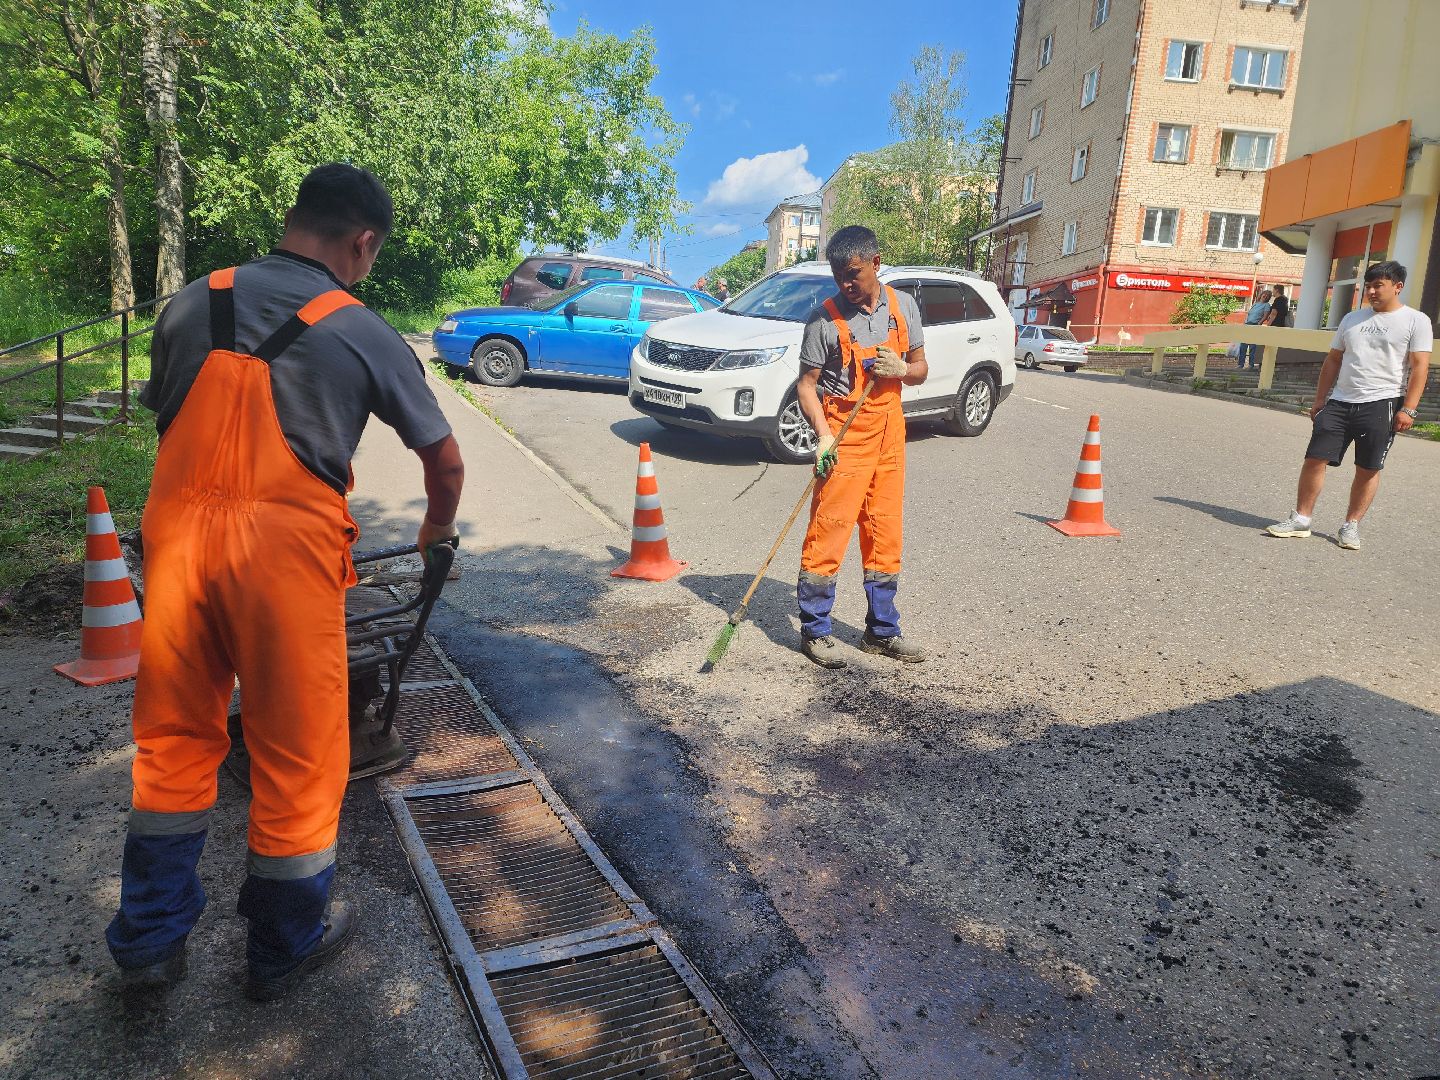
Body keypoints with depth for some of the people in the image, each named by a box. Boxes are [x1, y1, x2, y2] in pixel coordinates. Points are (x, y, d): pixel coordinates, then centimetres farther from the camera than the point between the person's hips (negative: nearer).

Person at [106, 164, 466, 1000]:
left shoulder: (190, 305, 10)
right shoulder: (364, 334, 0)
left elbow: (163, 416, 17)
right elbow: (446, 461, 8)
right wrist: (438, 532, 27)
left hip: (177, 534, 4)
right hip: (285, 547, -4)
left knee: (174, 741, 19)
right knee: (297, 752, 11)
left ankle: (150, 940, 33)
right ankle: (287, 946, 29)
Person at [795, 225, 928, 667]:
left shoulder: (903, 306, 6)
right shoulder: (825, 318, -8)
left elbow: (920, 369, 13)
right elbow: (806, 383, -7)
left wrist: (902, 370, -10)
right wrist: (823, 435, -21)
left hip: (888, 433, 5)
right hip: (843, 436, -5)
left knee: (885, 535, 11)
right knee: (829, 532, -7)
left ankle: (881, 630, 23)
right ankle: (814, 631, 7)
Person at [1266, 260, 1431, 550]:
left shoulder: (1415, 321, 1)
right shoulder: (1352, 319, 16)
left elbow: (1419, 367, -5)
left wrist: (1407, 409, -13)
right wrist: (1319, 400, 13)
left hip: (1381, 405, -4)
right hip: (1339, 403, 4)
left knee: (1368, 469, 2)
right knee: (1315, 458, -4)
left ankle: (1351, 526, 13)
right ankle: (1301, 519, 4)